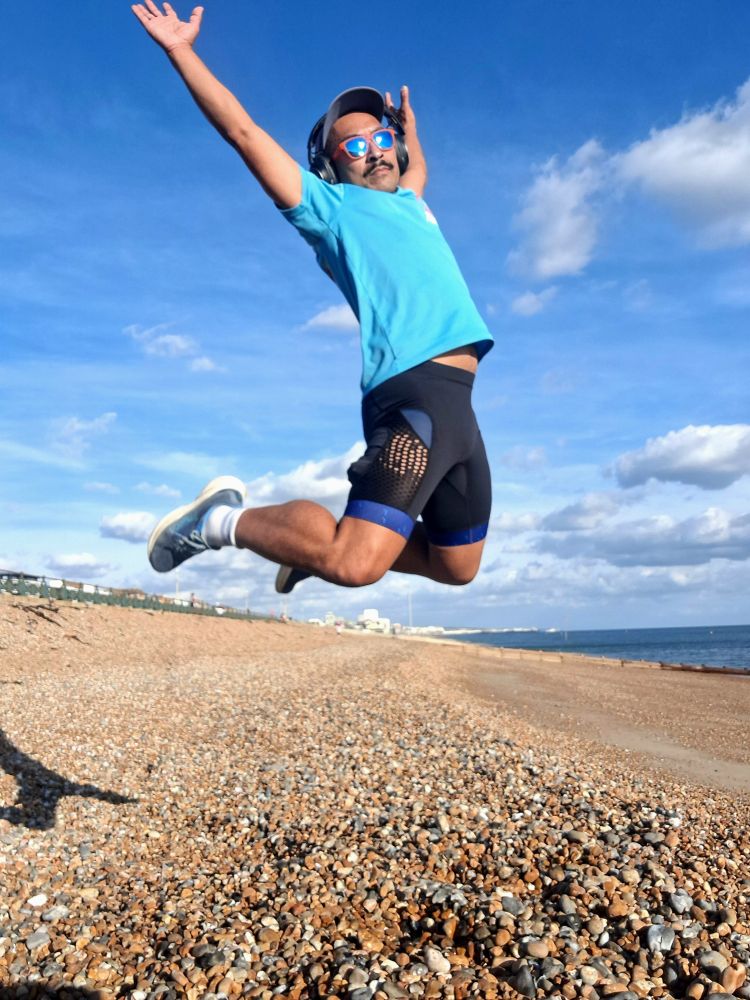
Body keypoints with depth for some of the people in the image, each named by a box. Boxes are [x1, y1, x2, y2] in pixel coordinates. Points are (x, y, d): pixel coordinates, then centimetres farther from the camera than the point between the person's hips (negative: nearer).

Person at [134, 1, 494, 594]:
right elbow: (243, 132, 3)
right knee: (354, 565, -22)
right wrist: (183, 51, 3)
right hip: (416, 394, -8)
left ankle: (320, 546, 25)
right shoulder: (333, 209, 7)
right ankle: (227, 518, 0)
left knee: (457, 566, 14)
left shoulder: (409, 204, 28)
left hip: (457, 404, 9)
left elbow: (416, 167, 53)